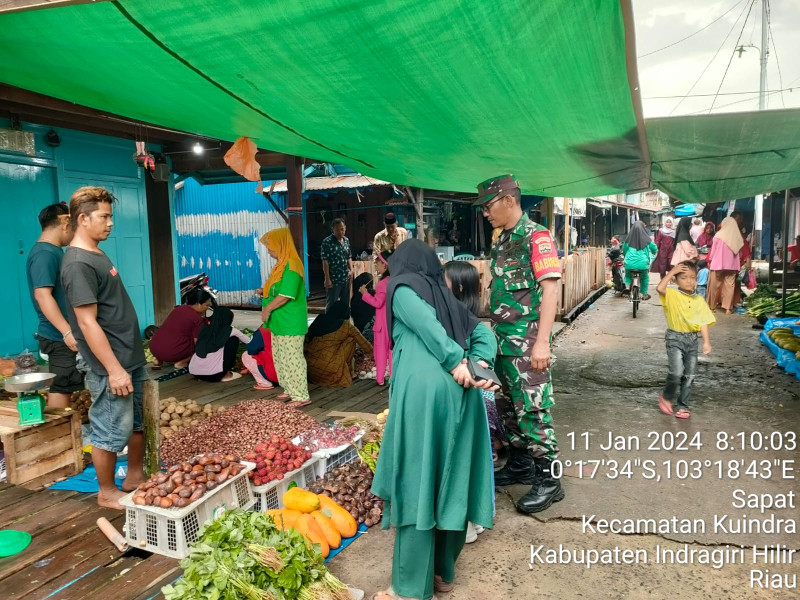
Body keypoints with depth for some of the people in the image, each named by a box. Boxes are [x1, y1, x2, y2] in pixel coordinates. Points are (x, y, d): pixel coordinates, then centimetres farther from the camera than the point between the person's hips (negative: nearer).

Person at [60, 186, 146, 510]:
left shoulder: (96, 254, 12)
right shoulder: (78, 263, -17)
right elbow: (87, 323, -21)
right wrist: (114, 369, -21)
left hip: (131, 358, 9)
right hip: (111, 367, -9)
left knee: (139, 422, 18)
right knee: (111, 432, 4)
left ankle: (135, 476, 33)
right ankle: (107, 493, 21)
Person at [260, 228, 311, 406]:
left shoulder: (291, 266, -19)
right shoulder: (282, 265, 12)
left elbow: (285, 295, -23)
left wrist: (267, 308, -14)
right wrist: (264, 292, 5)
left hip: (290, 323, -10)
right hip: (280, 322, 10)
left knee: (292, 359, -4)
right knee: (280, 358, 18)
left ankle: (301, 396, 5)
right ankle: (291, 390, 30)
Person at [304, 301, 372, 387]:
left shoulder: (320, 319, 9)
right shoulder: (347, 326, 1)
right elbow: (363, 342, 14)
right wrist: (373, 352, 34)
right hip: (329, 369, -4)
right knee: (351, 339, 11)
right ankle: (347, 372, 16)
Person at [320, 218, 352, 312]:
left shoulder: (346, 240, 8)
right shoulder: (327, 242, -12)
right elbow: (325, 262, -13)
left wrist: (351, 270, 3)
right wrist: (327, 279, -16)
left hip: (346, 278, 6)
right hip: (334, 279, -6)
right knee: (331, 304, 3)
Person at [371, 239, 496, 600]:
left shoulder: (403, 287, 8)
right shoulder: (447, 297, 26)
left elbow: (425, 322, -11)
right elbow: (483, 334, 15)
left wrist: (455, 361, -13)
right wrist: (480, 365, 1)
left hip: (423, 389, -7)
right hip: (460, 392, 7)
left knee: (415, 483, -1)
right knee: (451, 481, 14)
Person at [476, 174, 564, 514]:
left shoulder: (535, 236, -12)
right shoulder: (502, 240, 14)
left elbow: (550, 289, -18)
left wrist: (542, 342, -22)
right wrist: (495, 332, 16)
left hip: (527, 342, -9)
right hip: (503, 340, 9)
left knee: (533, 410, -3)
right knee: (508, 407, 16)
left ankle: (548, 480, 10)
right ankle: (520, 466, 31)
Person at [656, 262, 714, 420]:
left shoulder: (699, 300, 5)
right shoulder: (672, 295, -7)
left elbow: (704, 322, 4)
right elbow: (660, 288, -29)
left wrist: (706, 342, -6)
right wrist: (672, 271, -21)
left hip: (692, 339, 5)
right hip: (675, 338, -5)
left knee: (689, 375, 8)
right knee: (676, 372, -18)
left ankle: (683, 406, 21)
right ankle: (666, 397, 8)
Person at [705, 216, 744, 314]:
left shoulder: (719, 235, -7)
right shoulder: (738, 237, 2)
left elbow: (713, 250, -3)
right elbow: (740, 253, 9)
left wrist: (709, 260, 8)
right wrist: (738, 263, 20)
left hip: (718, 263, -3)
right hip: (732, 265, 3)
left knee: (714, 285, 7)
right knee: (730, 285, 4)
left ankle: (712, 305, 14)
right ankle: (728, 308, 3)